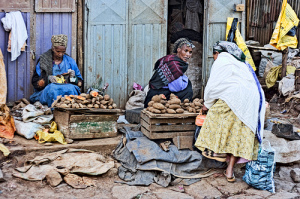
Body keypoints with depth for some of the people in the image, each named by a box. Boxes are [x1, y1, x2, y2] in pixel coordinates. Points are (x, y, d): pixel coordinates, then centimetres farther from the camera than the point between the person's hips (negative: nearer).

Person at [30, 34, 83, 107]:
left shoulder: (70, 61, 15)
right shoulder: (43, 61, 9)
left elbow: (79, 83, 17)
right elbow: (35, 84, 6)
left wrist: (73, 77, -5)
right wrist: (47, 79, -13)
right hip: (46, 92, -1)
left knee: (71, 88, -35)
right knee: (52, 87, -37)